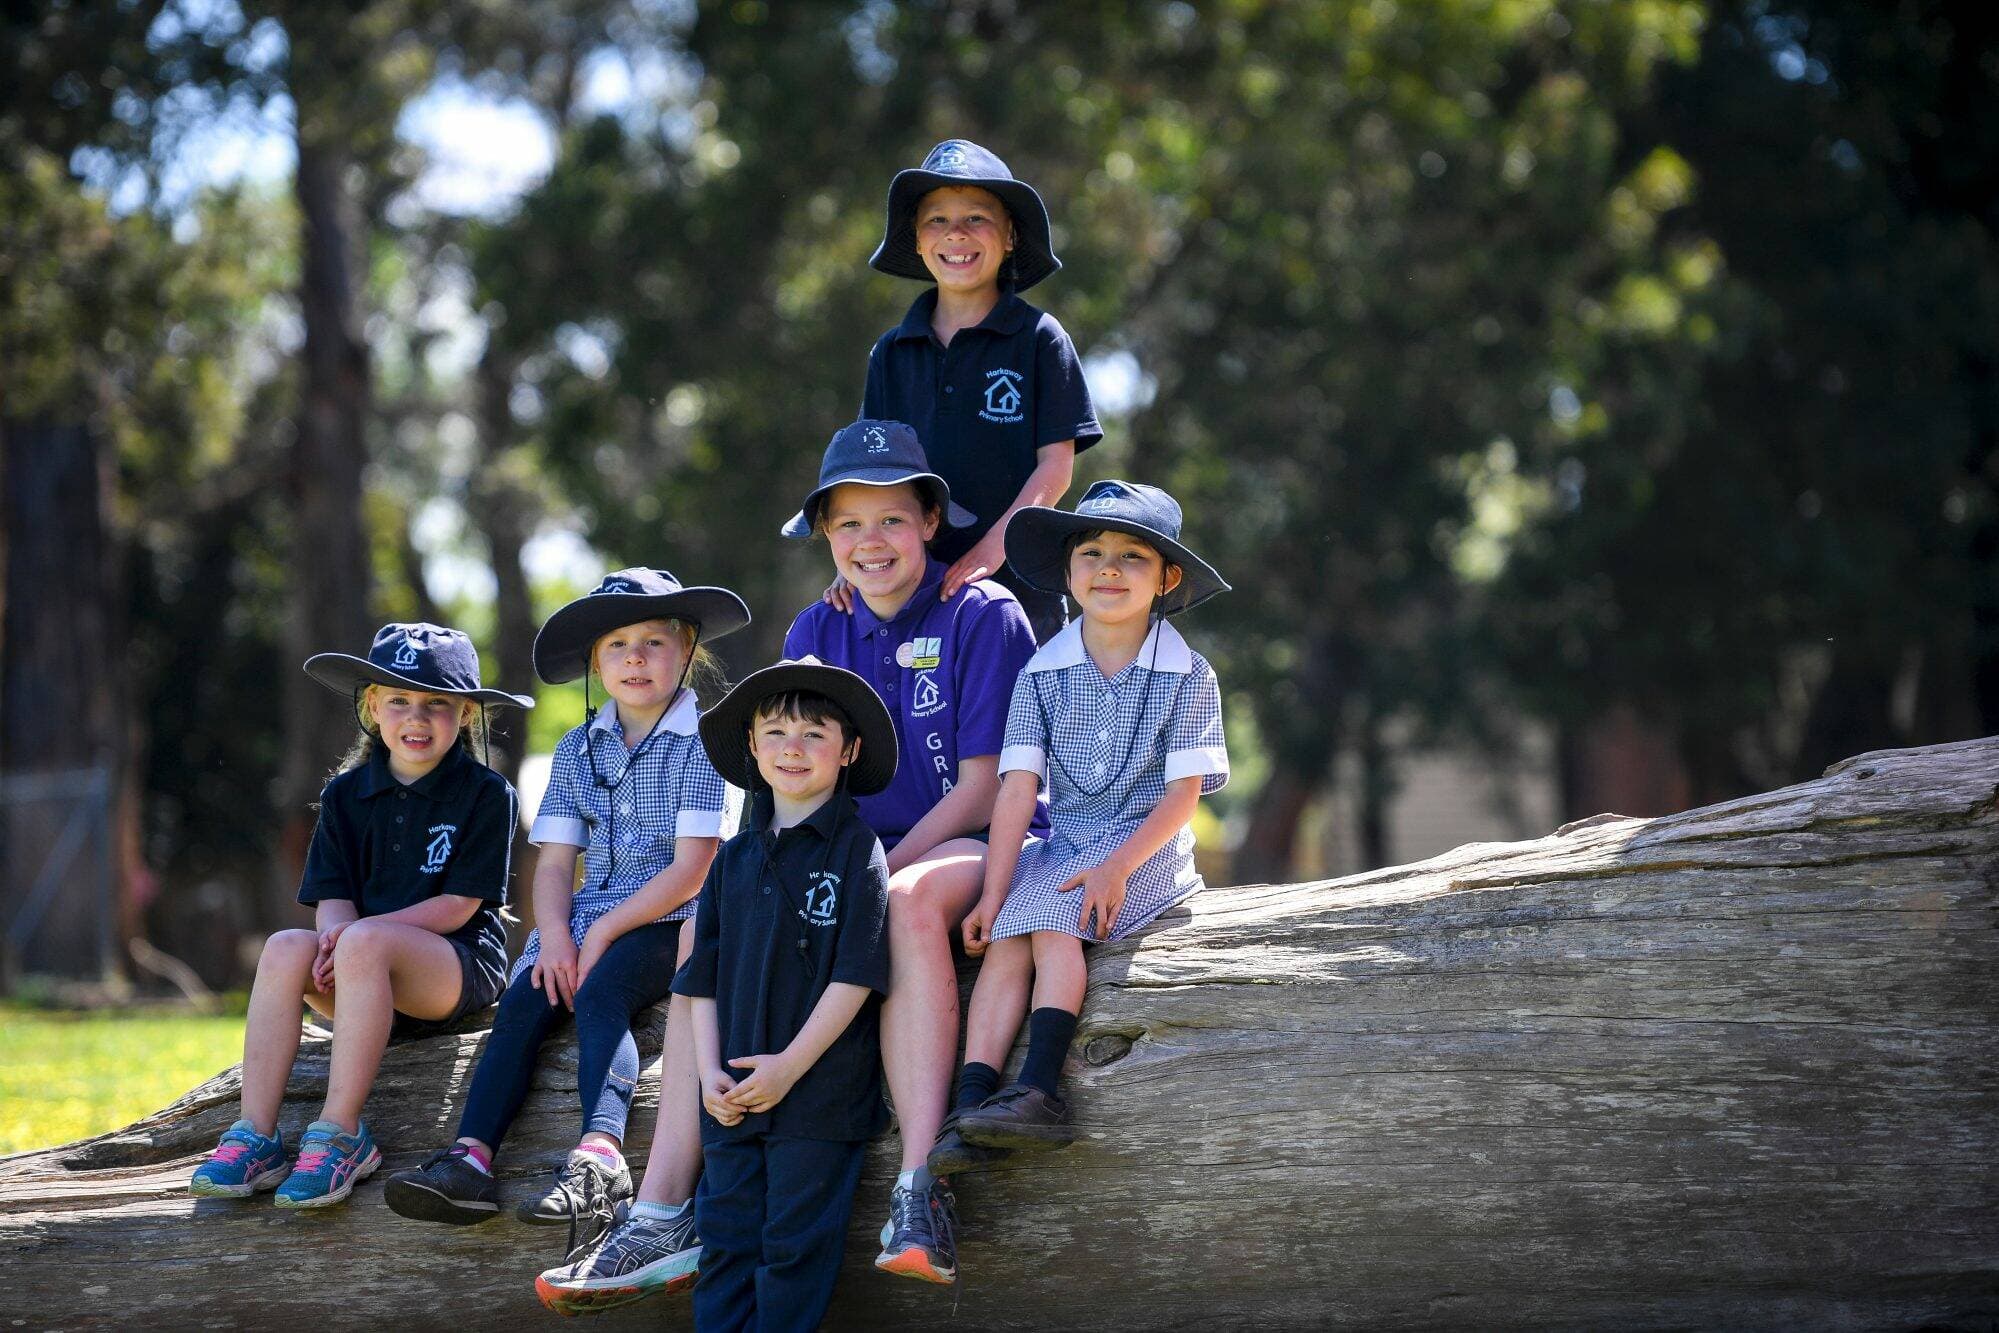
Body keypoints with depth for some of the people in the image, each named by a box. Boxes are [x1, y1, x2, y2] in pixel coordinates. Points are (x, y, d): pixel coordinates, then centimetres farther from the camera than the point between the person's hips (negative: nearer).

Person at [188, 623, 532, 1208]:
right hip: (364, 977, 5)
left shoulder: (485, 793, -1)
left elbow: (458, 906, -9)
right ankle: (255, 1135, -30)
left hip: (458, 969, -5)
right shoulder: (346, 794, 13)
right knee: (285, 948, -27)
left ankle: (340, 1134, -35)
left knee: (363, 942, -35)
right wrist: (336, 930, -20)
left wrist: (353, 932, -18)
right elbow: (332, 897, 6)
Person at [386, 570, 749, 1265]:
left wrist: (602, 932, -14)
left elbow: (691, 868, -11)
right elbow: (554, 861, 9)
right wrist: (555, 935, -11)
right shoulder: (577, 749, 15)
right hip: (585, 921, 5)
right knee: (523, 1002, -20)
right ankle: (472, 1156, -32)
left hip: (666, 922, -5)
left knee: (599, 995, -32)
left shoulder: (701, 742, -2)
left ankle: (598, 1155, -50)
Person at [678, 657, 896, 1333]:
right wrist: (710, 1072, 1)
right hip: (734, 1096, 5)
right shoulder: (735, 858, 13)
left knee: (796, 1245, -1)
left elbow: (855, 973, -10)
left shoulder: (856, 850, -3)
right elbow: (703, 976, 13)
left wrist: (791, 1064, -14)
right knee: (726, 1239, 5)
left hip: (818, 1092, -5)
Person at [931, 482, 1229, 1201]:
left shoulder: (1186, 676, -2)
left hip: (1147, 846, -3)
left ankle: (1039, 1090, -33)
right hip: (1062, 843, 3)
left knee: (1052, 922, -28)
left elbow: (1183, 791, -8)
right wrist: (994, 892, -11)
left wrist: (1118, 866, -22)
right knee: (1005, 941, -21)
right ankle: (971, 1107, -32)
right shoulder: (1043, 674, 5)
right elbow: (1018, 788, -2)